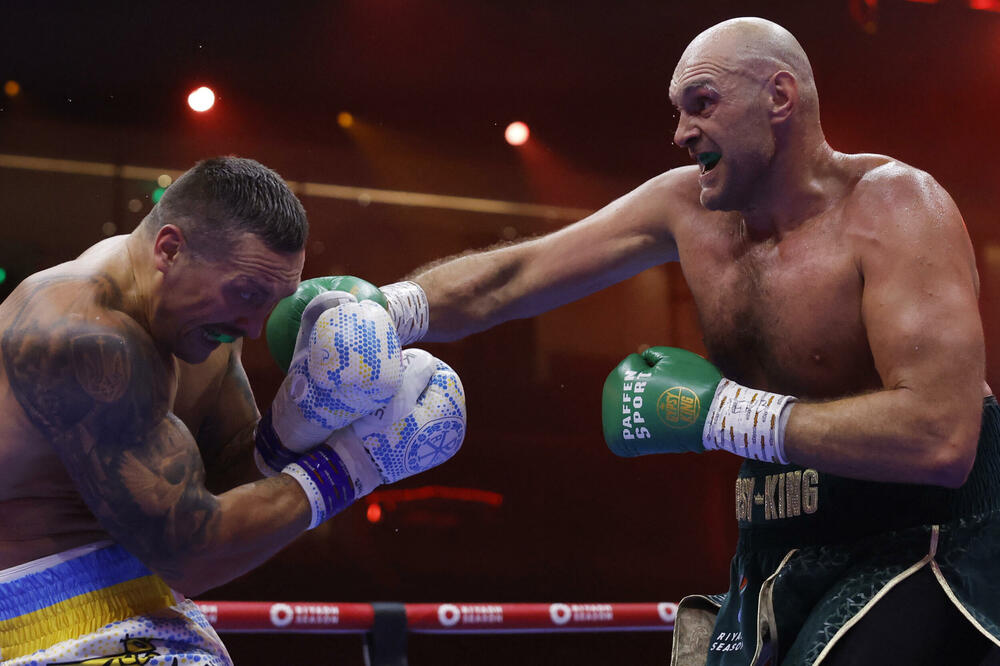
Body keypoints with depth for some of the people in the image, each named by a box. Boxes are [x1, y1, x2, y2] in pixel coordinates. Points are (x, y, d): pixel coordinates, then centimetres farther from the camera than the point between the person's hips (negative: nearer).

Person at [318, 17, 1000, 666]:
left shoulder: (892, 204, -15)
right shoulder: (688, 205, 4)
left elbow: (941, 436, -27)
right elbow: (510, 279, 5)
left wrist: (719, 410, -23)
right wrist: (387, 309, -14)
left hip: (921, 544, -6)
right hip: (783, 548, 6)